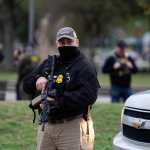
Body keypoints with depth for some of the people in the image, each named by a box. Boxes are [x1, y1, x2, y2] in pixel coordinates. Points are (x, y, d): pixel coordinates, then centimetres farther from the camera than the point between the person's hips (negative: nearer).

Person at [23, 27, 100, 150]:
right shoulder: (48, 63, 16)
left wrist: (58, 103, -24)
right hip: (46, 125, 6)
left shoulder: (85, 67, -5)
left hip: (72, 126, -6)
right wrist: (36, 80, -11)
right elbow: (27, 84, 14)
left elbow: (88, 95, -20)